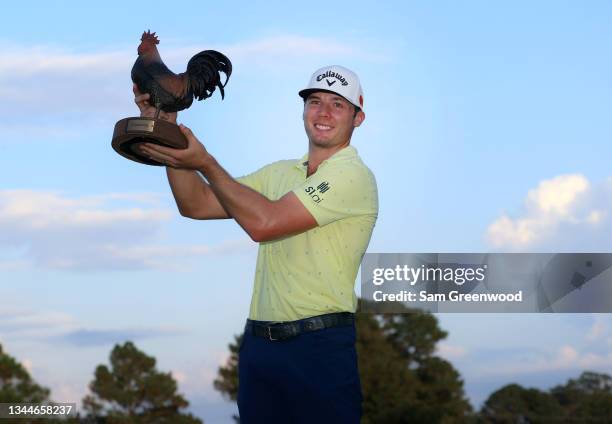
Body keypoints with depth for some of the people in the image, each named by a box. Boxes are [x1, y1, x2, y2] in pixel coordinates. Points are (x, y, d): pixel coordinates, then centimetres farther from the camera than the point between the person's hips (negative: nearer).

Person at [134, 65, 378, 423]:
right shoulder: (280, 172, 16)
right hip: (258, 343, 7)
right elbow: (196, 205, 14)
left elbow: (263, 222, -18)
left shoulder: (354, 176, -9)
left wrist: (204, 162, -15)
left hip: (320, 346, -7)